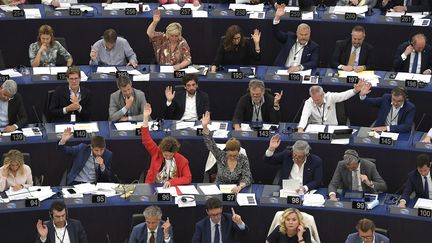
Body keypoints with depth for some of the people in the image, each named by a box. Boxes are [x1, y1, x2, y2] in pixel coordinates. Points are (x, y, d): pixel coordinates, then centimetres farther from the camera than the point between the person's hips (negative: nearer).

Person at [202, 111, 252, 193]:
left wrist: (240, 187, -32)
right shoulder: (220, 155, -5)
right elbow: (210, 143, -13)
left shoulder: (243, 159, -6)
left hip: (236, 190, 0)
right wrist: (205, 127, -27)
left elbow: (247, 177, -10)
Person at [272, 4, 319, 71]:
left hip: (300, 73, -1)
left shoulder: (314, 47, 4)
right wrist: (277, 17, -15)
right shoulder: (290, 37, 12)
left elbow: (314, 63, -8)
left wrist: (300, 67, -27)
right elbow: (276, 33, 2)